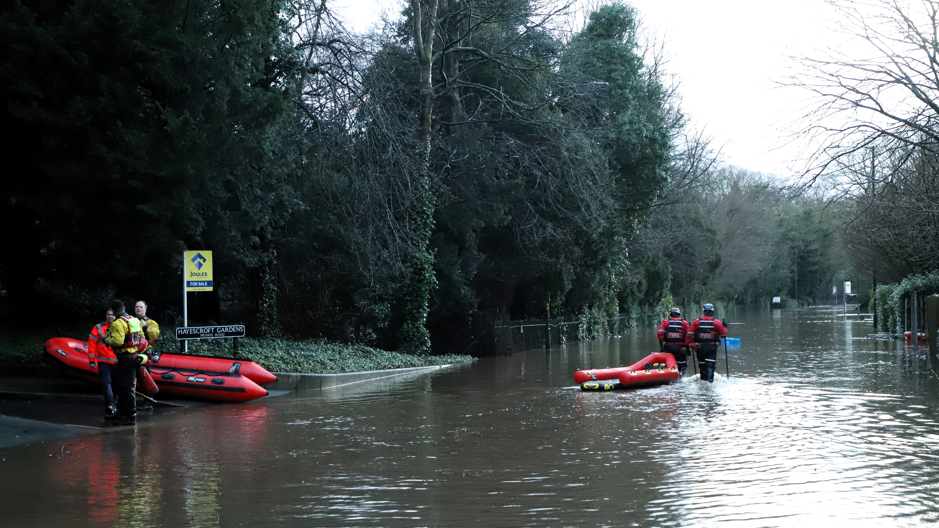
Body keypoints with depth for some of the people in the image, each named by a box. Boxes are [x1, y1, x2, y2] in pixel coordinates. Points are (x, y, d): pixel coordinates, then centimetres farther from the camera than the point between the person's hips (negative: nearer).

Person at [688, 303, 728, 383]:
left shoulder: (697, 321, -1)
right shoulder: (717, 322, -5)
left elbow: (690, 334, -2)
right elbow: (723, 334, 5)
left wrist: (692, 344, 6)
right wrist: (724, 327, 23)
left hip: (700, 347, 2)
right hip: (712, 347, -2)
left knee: (702, 363, 14)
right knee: (710, 364, -4)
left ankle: (703, 379, 20)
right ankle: (709, 378, -19)